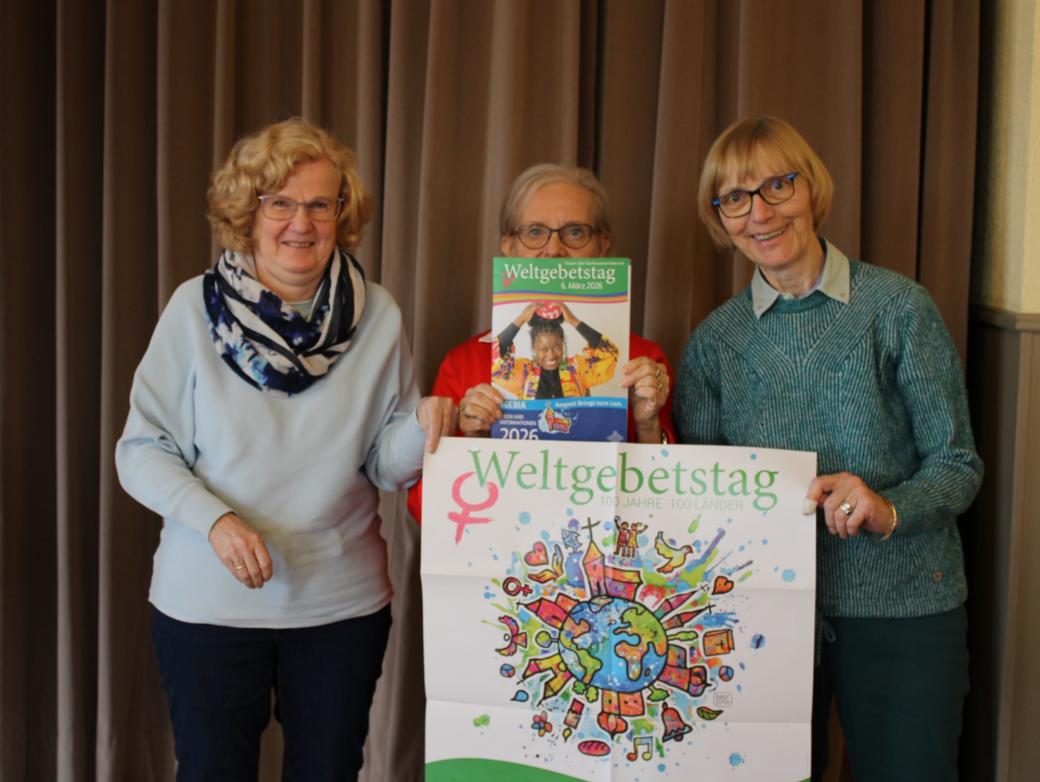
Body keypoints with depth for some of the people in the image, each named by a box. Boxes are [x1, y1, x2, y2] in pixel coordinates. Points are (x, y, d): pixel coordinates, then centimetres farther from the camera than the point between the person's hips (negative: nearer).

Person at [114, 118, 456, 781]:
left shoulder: (378, 316, -2)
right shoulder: (197, 307, -7)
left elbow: (387, 465, 1)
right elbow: (142, 449, -5)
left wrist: (423, 426, -20)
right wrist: (214, 519, -20)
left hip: (343, 602, 2)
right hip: (208, 600, -1)